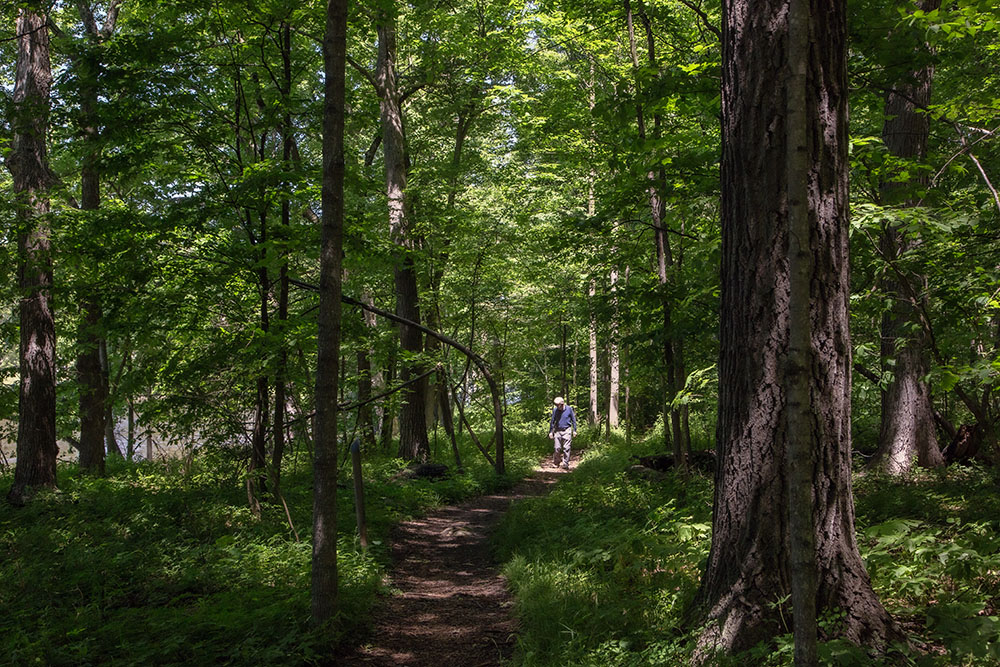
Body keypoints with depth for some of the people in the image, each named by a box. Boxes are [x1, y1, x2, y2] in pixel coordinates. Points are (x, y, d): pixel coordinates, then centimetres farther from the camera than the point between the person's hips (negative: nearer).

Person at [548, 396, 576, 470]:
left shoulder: (569, 409, -3)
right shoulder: (555, 410, 1)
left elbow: (573, 420, 6)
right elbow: (552, 421, 10)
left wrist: (574, 430, 5)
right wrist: (551, 432, 9)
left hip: (567, 431, -2)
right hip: (558, 431, 2)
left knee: (566, 448, -5)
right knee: (557, 448, 1)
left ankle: (565, 464, 1)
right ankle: (556, 463, 16)